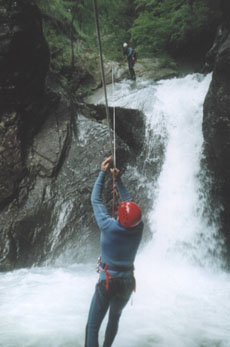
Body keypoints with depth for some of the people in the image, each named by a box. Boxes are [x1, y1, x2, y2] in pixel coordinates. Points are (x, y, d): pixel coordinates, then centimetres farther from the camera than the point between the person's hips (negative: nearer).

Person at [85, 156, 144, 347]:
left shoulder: (108, 227, -18)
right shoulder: (138, 228, -10)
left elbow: (96, 200, -6)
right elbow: (129, 200, 6)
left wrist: (102, 172, 1)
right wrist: (118, 179, 11)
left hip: (107, 281, -5)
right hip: (128, 282, 5)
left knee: (93, 326, 1)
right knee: (115, 317, 28)